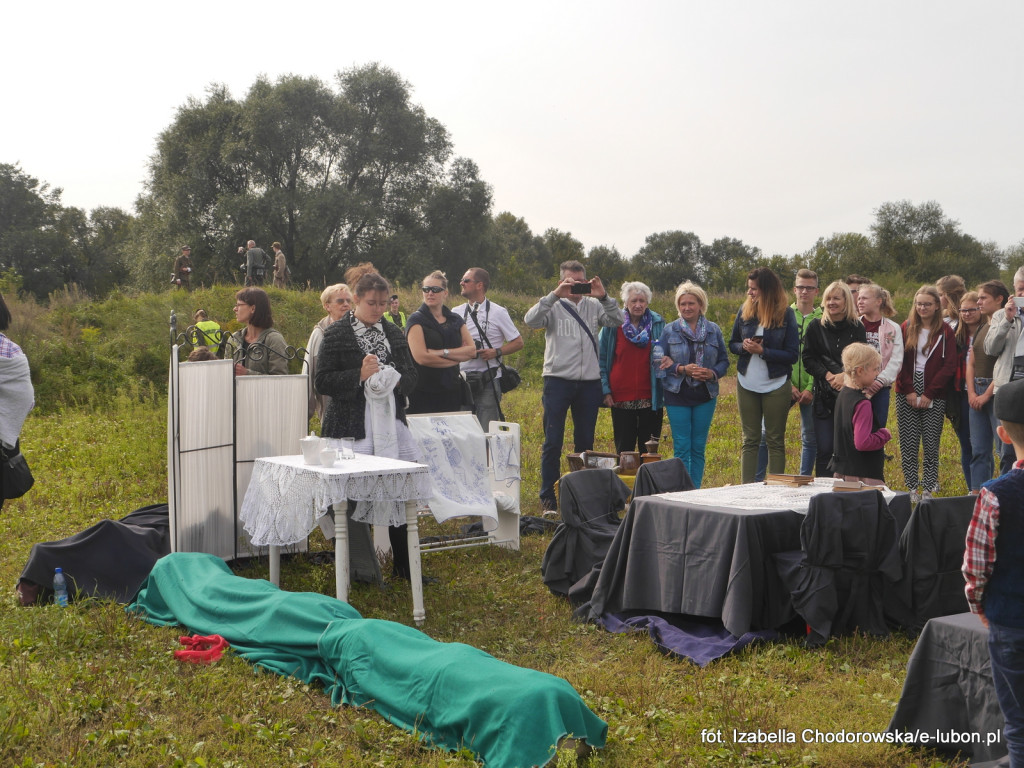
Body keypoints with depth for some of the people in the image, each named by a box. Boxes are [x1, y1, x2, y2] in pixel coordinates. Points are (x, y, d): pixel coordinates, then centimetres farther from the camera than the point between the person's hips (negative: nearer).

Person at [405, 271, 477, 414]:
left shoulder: (455, 320, 13)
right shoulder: (416, 320, -2)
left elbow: (473, 351, 2)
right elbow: (421, 357, -14)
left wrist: (443, 352, -12)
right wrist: (458, 356, -5)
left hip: (451, 391, 4)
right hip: (423, 393, -4)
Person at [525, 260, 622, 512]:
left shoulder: (594, 306, 9)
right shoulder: (553, 307, 1)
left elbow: (618, 321, -2)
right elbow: (530, 320, -16)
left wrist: (603, 297, -15)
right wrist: (554, 295, -23)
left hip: (589, 382, 3)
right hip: (558, 380, -3)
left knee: (585, 442, 11)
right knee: (553, 442, -1)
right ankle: (548, 497, 5)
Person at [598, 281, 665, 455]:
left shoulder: (657, 323, 4)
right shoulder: (613, 324, 1)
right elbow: (601, 359, 4)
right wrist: (605, 390, -4)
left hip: (650, 398, 1)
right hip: (621, 398, -1)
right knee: (624, 449, 5)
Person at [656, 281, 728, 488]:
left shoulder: (713, 330, 7)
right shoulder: (670, 330, 3)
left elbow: (724, 361, 9)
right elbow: (660, 362, 0)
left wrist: (712, 373, -11)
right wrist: (682, 369, -15)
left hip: (705, 395, 2)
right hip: (678, 395, -2)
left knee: (699, 448, 6)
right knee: (681, 448, -3)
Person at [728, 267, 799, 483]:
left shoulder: (786, 314, -8)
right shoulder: (745, 311, 1)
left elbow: (793, 355, -10)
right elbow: (732, 344, 9)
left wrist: (762, 351, -20)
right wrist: (744, 346, -13)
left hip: (776, 386, -3)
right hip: (747, 384, 3)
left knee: (775, 441, 7)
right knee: (750, 440, 10)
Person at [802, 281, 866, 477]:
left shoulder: (857, 328, 5)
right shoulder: (816, 327, 5)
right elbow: (808, 359, 2)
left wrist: (845, 376, -15)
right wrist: (828, 376, -13)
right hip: (824, 395, 0)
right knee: (824, 448, -1)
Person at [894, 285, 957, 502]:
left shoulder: (945, 331, 2)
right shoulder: (906, 328, 7)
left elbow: (949, 366, -3)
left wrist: (929, 394, -9)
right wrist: (909, 391, -7)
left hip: (934, 397, -1)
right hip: (907, 394, 1)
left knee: (931, 443, -1)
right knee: (909, 443, 1)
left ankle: (929, 489, 6)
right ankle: (912, 489, 8)